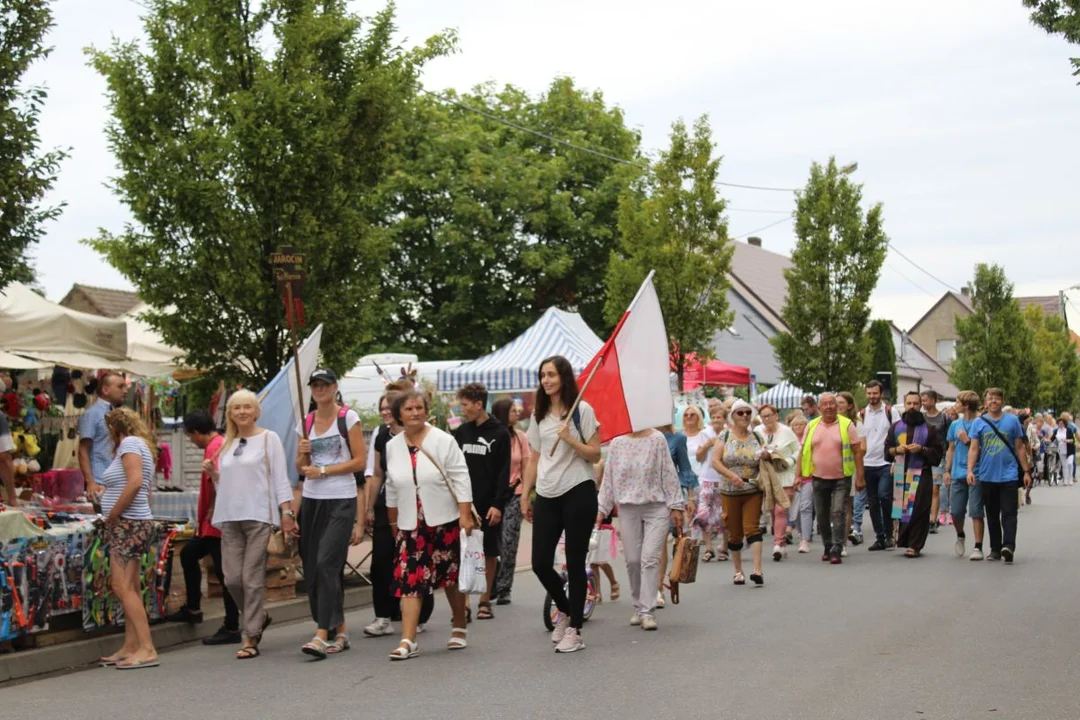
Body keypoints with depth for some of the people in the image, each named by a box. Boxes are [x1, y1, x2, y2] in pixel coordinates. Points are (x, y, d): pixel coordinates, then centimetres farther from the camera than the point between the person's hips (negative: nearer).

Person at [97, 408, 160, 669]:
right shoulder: (142, 446, 20)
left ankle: (147, 649, -16)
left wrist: (112, 515, -16)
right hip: (134, 525, 11)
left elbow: (135, 482, -23)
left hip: (129, 525, -11)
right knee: (129, 589, 11)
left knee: (124, 588, -13)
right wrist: (106, 490, 15)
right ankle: (131, 647, 14)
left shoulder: (130, 443, -9)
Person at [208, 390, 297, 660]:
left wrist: (287, 512, -10)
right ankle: (258, 617, 26)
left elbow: (280, 478, -2)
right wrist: (212, 474, 2)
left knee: (253, 579, -6)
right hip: (230, 517, 5)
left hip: (259, 516, -5)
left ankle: (250, 638, 1)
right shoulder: (227, 443, 17)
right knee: (232, 578, 0)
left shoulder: (269, 438, 3)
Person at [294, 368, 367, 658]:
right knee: (312, 568, 4)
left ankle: (322, 635, -17)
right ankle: (339, 631, 16)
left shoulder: (348, 418, -2)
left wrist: (323, 470, -11)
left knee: (326, 564, -15)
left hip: (341, 500, -6)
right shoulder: (305, 422, 13)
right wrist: (302, 454, -3)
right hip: (311, 500, 6)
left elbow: (360, 460, -6)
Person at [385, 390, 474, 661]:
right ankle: (407, 641, -9)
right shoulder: (392, 447, 5)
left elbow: (461, 479, -9)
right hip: (412, 525, 3)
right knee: (409, 580, -7)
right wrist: (393, 522, 19)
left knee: (452, 577, 8)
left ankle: (460, 628, 27)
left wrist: (465, 516, -15)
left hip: (446, 521, -3)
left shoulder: (443, 441, -7)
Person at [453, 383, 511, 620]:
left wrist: (498, 504, -13)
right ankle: (463, 602, 2)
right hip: (463, 503, 3)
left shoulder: (499, 434, -4)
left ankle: (485, 600, 16)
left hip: (489, 505, -3)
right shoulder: (461, 432, 8)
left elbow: (504, 472, -7)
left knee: (490, 554, 6)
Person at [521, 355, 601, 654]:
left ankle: (575, 629, 8)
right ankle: (565, 610, 27)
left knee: (575, 563, -1)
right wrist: (525, 495, 12)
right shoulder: (538, 415, 12)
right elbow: (533, 460, 15)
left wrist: (570, 439, -19)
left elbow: (595, 455, -5)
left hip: (578, 493, -5)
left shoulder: (582, 410, -3)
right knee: (540, 563, 0)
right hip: (546, 496, 5)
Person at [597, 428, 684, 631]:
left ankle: (647, 611, -7)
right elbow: (609, 477, 9)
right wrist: (602, 509, 8)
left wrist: (676, 506, -3)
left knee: (650, 558, -9)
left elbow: (668, 473, -1)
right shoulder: (617, 443, 4)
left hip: (656, 507, -3)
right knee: (632, 560, 5)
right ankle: (638, 607, 20)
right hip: (628, 508, 3)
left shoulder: (657, 439, -2)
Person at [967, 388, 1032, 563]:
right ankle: (995, 549, 17)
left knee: (1009, 513, -10)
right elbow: (974, 449, 2)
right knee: (992, 514, 9)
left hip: (1008, 475, -2)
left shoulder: (1012, 421, 4)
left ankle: (1008, 545, -18)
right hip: (987, 475, 2)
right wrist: (970, 470, -10)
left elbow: (1019, 448, 8)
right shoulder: (979, 423, 5)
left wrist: (1026, 471, 5)